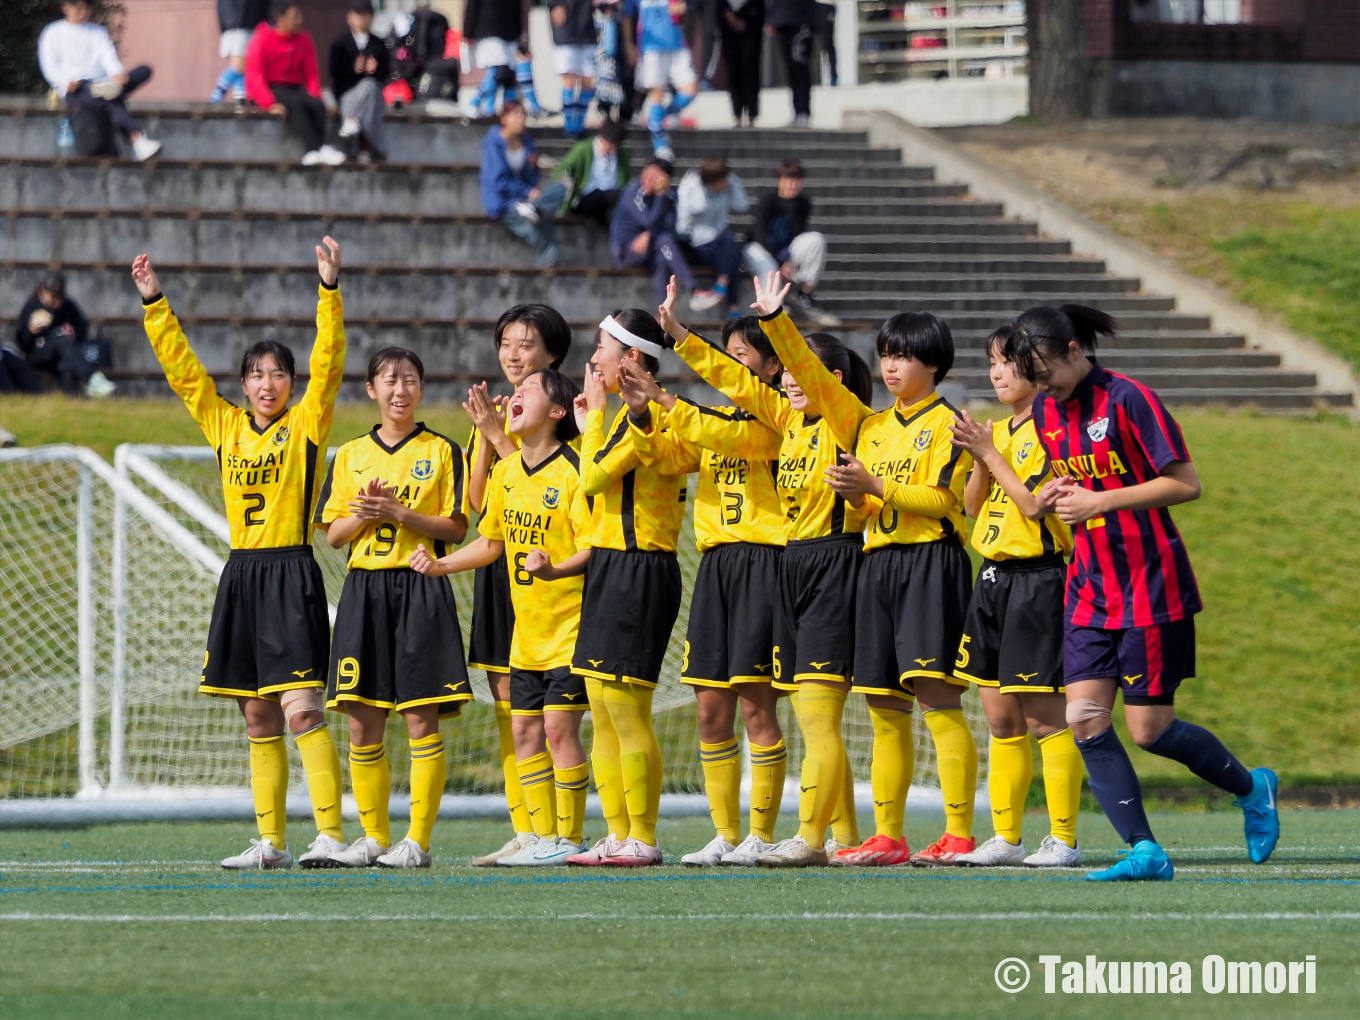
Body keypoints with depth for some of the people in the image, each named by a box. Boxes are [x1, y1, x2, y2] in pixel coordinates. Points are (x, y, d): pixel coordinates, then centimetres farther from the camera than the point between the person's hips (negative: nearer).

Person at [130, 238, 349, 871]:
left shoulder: (306, 425, 0)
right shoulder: (226, 427, 12)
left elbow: (328, 362, -10)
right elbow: (182, 369, 14)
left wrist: (330, 290, -19)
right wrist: (154, 304, 10)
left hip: (291, 575, -6)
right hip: (241, 576, 6)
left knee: (301, 709, -14)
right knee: (258, 718, 7)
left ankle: (331, 835, -16)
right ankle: (271, 842, 10)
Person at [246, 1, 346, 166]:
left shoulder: (303, 39, 5)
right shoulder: (261, 40, -10)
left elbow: (310, 73, 8)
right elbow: (254, 77, -15)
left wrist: (315, 97, -10)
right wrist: (270, 104, -26)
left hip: (293, 88, 5)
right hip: (269, 91, -5)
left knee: (318, 105, -25)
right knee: (294, 104, -34)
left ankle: (315, 152, -36)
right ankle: (317, 149, -41)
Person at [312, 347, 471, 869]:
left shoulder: (441, 452, 3)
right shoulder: (350, 455, 13)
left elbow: (455, 527, -2)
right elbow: (333, 533, 11)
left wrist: (400, 513, -14)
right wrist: (364, 514, -9)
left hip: (420, 590, -3)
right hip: (364, 590, 3)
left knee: (421, 721, -7)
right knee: (362, 724, 2)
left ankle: (417, 840, -4)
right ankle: (373, 838, 10)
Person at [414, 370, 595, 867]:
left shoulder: (573, 470, -13)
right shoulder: (506, 471, 9)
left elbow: (592, 547, -18)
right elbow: (492, 543, 20)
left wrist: (554, 569, -35)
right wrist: (440, 565, 10)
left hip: (569, 624, -8)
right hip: (526, 628, 8)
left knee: (559, 726, -10)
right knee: (524, 732, 6)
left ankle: (571, 838, -2)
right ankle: (544, 839, 13)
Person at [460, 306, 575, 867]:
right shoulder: (493, 415, 17)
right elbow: (478, 501, 10)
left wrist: (497, 433, -13)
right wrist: (484, 435, -1)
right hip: (498, 560, 8)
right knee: (506, 699, 6)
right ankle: (524, 832, 8)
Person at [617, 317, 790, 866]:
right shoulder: (716, 416, 19)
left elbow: (734, 436, -22)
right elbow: (662, 452, 7)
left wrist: (665, 399, -26)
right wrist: (641, 412, -12)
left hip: (763, 563, -7)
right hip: (716, 565, 7)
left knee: (756, 704, -7)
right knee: (711, 710, 5)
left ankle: (762, 835, -2)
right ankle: (725, 836, 10)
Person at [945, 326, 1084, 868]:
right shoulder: (997, 431, 16)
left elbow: (1034, 503, -17)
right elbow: (974, 505, 14)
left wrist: (990, 452, -11)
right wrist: (978, 457, -3)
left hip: (1038, 578, -8)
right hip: (993, 578, 8)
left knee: (1045, 717, -7)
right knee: (1001, 718, 9)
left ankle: (1063, 838, -3)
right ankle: (1006, 838, 14)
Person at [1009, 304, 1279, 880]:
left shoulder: (1126, 399, -15)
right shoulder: (1046, 412, 8)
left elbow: (1186, 484, -16)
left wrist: (1099, 501, -20)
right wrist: (1053, 494, 0)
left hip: (1150, 586, -7)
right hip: (1090, 589, 7)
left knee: (1149, 729, -3)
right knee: (1085, 719, -7)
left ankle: (1252, 788, 23)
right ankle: (1145, 852, -4)